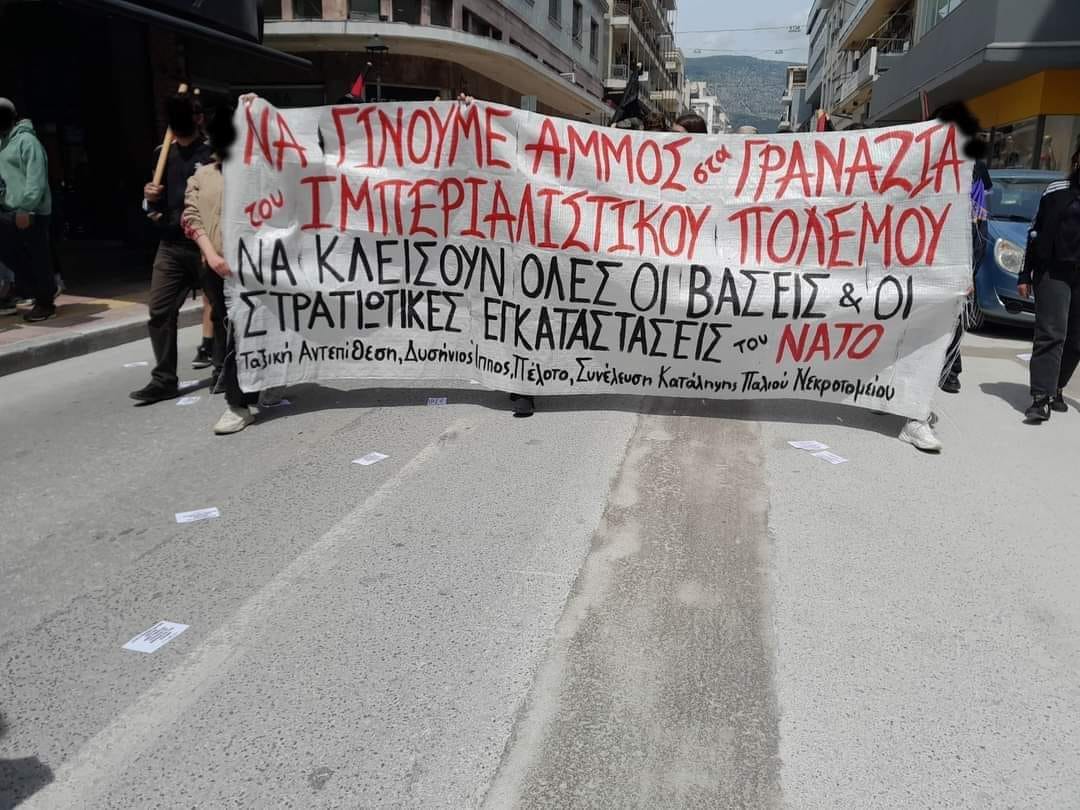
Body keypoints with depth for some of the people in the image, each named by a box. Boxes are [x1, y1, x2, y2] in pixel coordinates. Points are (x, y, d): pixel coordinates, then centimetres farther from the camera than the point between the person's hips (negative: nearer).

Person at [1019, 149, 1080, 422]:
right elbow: (1036, 233, 6)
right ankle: (1041, 398, -14)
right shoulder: (1058, 191, 5)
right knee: (1051, 335, -10)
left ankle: (1056, 388, 20)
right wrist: (1025, 275, 2)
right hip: (1053, 273, -3)